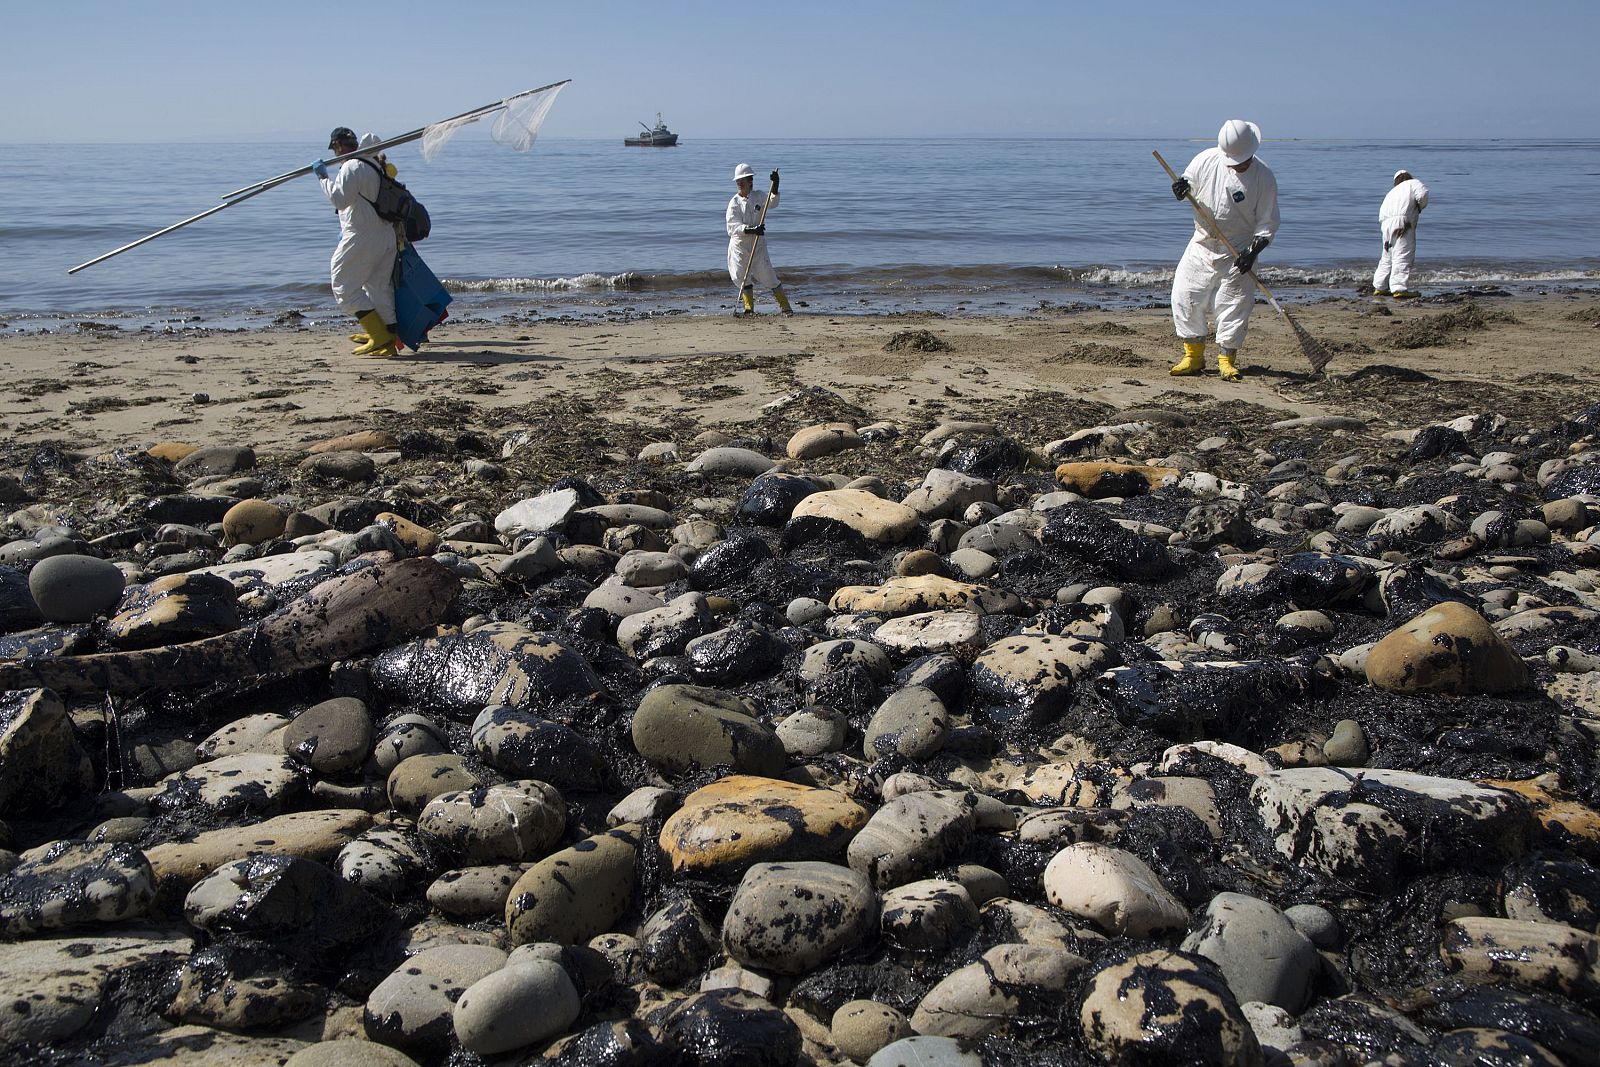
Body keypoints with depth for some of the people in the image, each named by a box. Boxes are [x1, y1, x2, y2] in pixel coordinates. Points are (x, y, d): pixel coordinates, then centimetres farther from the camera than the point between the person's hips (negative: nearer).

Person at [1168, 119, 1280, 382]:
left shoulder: (1264, 178, -12)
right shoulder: (1207, 159, -6)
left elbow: (1267, 223, -10)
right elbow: (1189, 182, 11)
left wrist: (1253, 251, -22)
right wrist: (1183, 188, -14)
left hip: (1238, 251, -3)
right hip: (1202, 244, 3)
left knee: (1235, 303, -3)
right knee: (1184, 295, -1)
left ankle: (1227, 359, 9)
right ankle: (1193, 355, 11)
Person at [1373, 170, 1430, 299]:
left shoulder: (1391, 192, 31)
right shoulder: (1412, 183, 12)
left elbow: (1381, 215, 26)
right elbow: (1422, 193, -8)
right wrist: (1420, 206, 11)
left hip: (1386, 225, 7)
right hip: (1401, 223, -7)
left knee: (1387, 258, 19)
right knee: (1402, 256, -12)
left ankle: (1380, 288, 23)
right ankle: (1399, 289, -21)